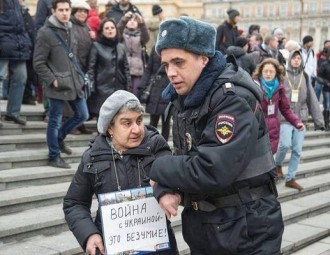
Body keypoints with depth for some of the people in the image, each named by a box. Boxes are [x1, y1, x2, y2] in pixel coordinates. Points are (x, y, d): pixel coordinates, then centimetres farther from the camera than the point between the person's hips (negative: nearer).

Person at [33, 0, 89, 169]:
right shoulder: (45, 33, -12)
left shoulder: (69, 30, 11)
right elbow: (38, 63, -13)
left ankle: (59, 138, 34)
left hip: (74, 83, 7)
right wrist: (52, 81, -15)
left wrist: (78, 76, 10)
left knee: (82, 115, 14)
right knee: (55, 121, 3)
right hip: (57, 86, -7)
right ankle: (54, 157, 17)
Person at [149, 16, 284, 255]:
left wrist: (159, 169, -15)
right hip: (203, 227, 8)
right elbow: (183, 158, 7)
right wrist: (166, 189, -14)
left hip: (246, 231, -7)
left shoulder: (234, 99, -22)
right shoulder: (185, 97, 5)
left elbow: (211, 171, -31)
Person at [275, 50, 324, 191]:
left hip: (301, 118, 4)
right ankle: (277, 164, 14)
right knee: (285, 144, -17)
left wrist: (318, 120, 4)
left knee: (297, 150, 4)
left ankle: (290, 178, 15)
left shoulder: (304, 77, 8)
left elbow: (312, 99, 8)